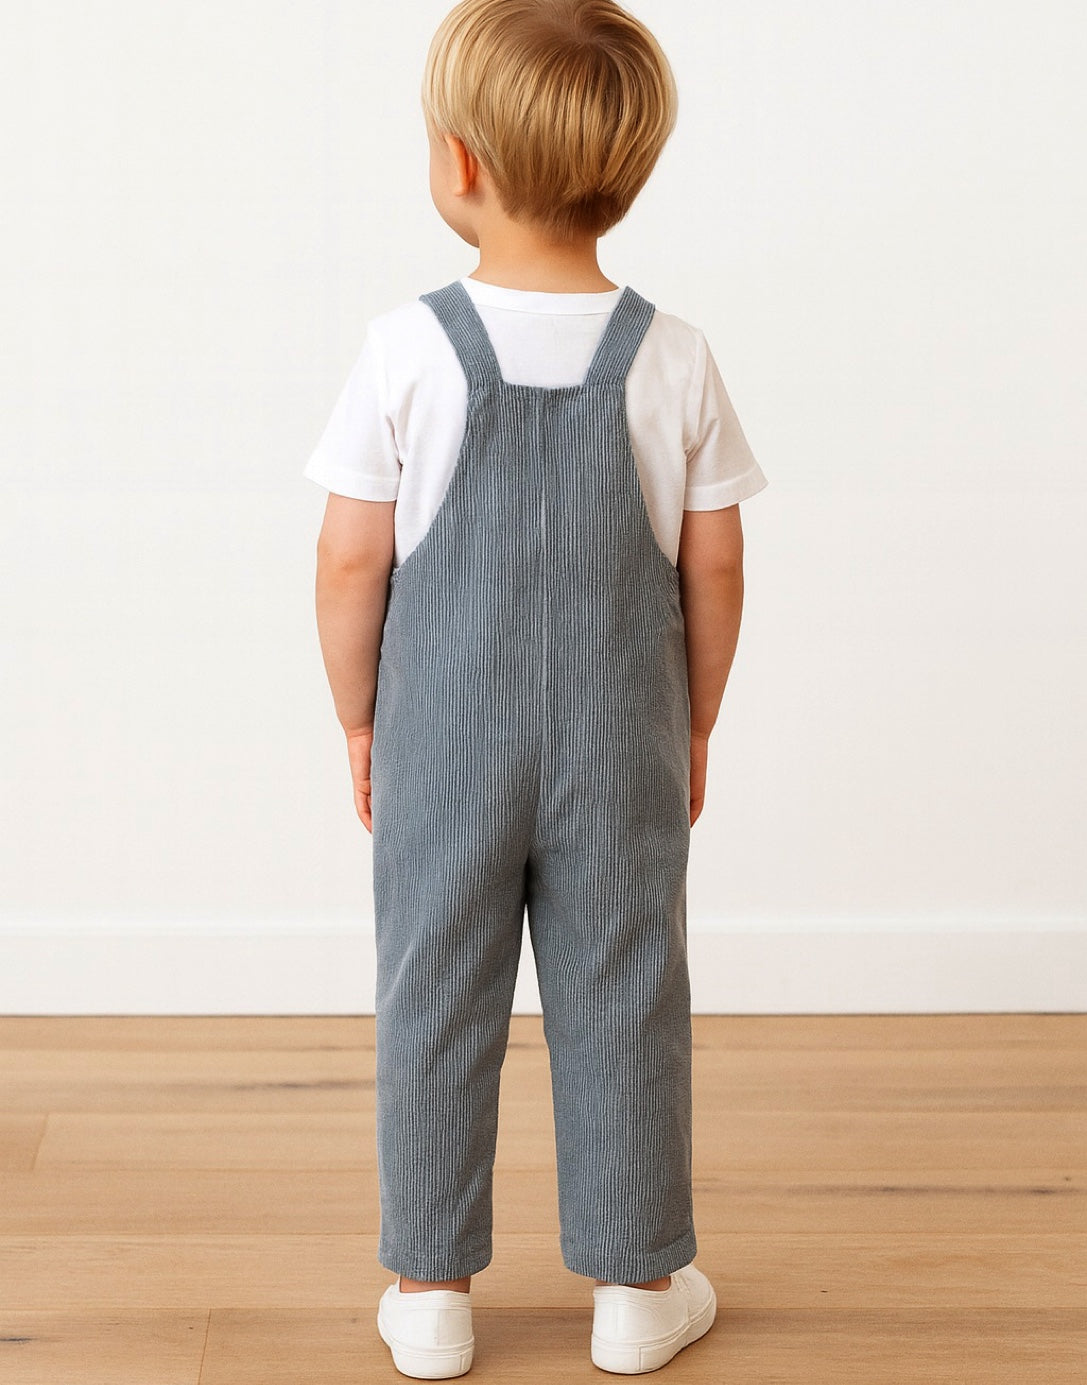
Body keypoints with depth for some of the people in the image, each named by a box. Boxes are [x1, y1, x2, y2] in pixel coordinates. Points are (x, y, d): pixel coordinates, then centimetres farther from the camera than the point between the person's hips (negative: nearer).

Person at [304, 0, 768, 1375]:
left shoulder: (407, 349, -14)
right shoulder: (672, 359, -8)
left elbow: (352, 559, -8)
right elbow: (713, 570, -2)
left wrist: (358, 718, 7)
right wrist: (692, 731, 12)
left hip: (443, 742, -1)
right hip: (622, 746, 1)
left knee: (435, 1001, 12)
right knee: (623, 998, 12)